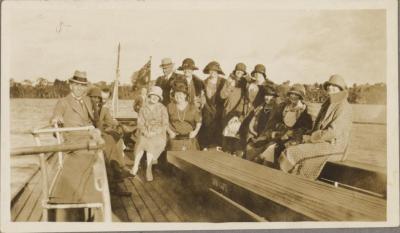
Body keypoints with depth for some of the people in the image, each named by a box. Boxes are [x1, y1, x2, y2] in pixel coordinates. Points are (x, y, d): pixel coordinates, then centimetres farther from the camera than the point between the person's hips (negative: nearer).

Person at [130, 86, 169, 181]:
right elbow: (140, 123, 4)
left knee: (151, 143, -25)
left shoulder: (162, 108, 2)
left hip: (159, 133, -2)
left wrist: (154, 132, -15)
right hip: (145, 132, 2)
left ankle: (149, 169, -23)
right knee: (141, 141, -23)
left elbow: (165, 125, -3)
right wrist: (145, 131, -15)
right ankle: (136, 165, -15)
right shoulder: (143, 108, 9)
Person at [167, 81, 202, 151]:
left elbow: (199, 121, 12)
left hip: (189, 139, 0)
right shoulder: (170, 107, 5)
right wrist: (170, 131, -1)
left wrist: (195, 131, 0)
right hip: (175, 139, 0)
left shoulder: (192, 108, 4)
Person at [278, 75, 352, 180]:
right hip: (321, 143, 9)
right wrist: (308, 136, -1)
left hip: (332, 147, -9)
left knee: (291, 154, -18)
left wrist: (310, 138, -13)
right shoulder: (327, 104, 17)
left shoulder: (343, 107, -11)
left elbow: (332, 132, -20)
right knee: (288, 151, -5)